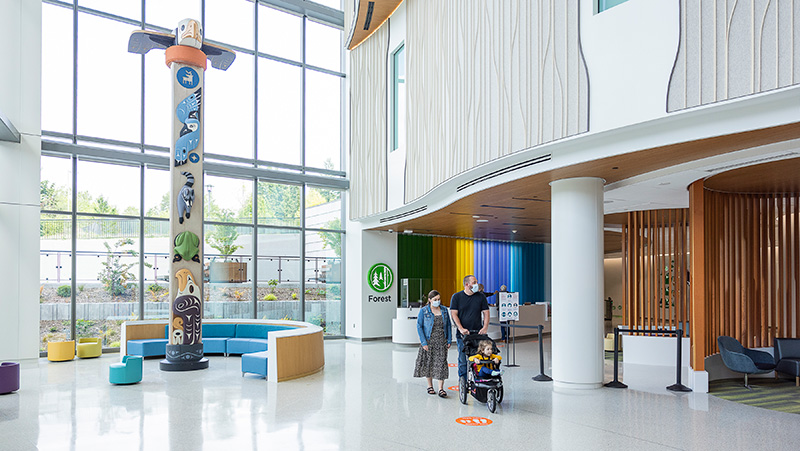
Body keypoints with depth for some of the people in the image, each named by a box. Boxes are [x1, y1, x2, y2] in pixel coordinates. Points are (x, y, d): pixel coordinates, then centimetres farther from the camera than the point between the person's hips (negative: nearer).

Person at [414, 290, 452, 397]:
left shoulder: (444, 310, 5)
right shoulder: (423, 311, -5)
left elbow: (448, 325, 10)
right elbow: (419, 326, -5)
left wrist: (449, 340, 3)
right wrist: (423, 342, -11)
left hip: (441, 342, 2)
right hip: (429, 342, -2)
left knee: (441, 363, -4)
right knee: (428, 363, 7)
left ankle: (441, 388, 0)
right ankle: (430, 386, 24)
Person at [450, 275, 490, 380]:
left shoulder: (481, 296, 9)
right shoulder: (456, 297, 3)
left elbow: (486, 313, 8)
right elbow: (454, 314, -2)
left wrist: (485, 327, -6)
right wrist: (461, 329, -13)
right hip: (463, 335, -1)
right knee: (463, 360, -1)